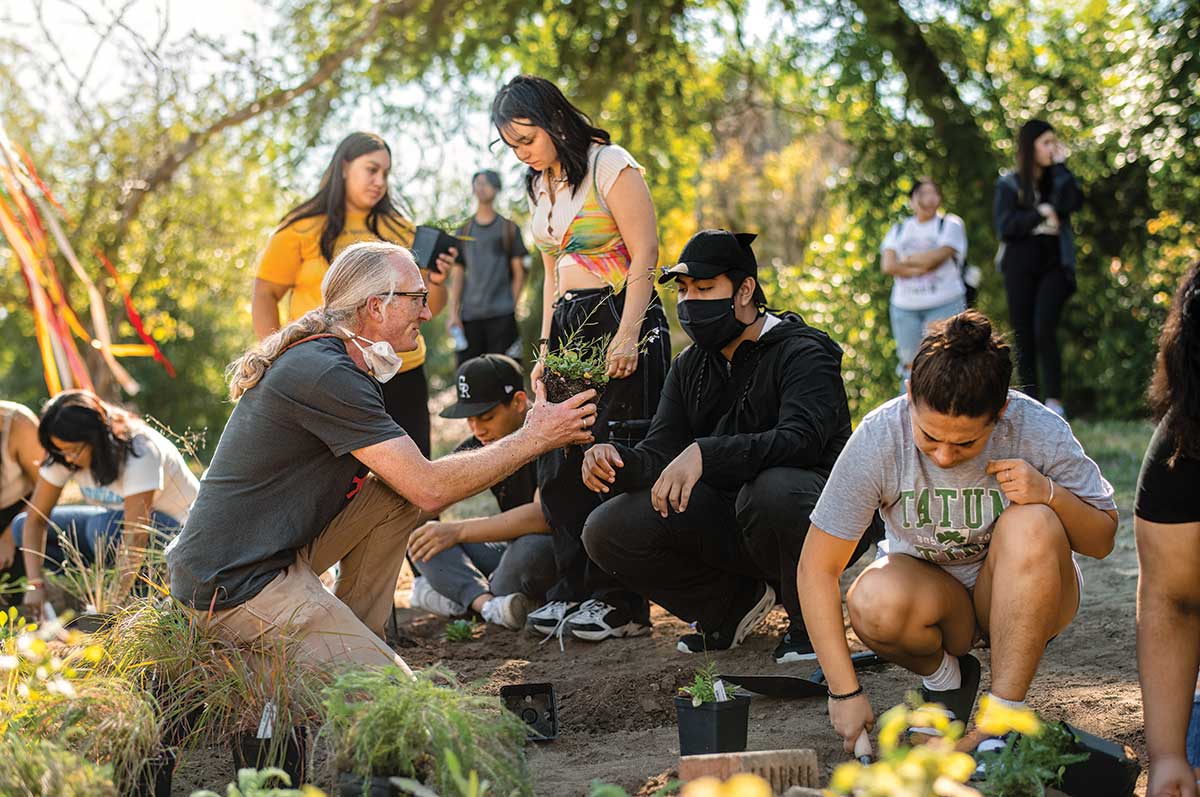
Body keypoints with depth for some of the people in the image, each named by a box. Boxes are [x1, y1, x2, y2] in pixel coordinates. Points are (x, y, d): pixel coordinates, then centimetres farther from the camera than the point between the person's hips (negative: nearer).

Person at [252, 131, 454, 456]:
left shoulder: (400, 230, 12)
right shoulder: (302, 229, 1)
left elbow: (428, 308, 14)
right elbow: (264, 296, 2)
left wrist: (435, 281, -7)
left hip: (402, 377, 4)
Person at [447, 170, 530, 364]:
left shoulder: (509, 228, 8)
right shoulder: (464, 230, 14)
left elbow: (519, 273, 7)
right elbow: (457, 274, 11)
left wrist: (513, 309, -3)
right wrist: (453, 312, 2)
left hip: (502, 315, -2)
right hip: (470, 314, 2)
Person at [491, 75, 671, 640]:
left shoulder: (610, 167, -8)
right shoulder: (539, 186, 15)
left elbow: (644, 255, -12)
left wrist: (627, 335, -19)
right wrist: (546, 348, 13)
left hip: (621, 323, -8)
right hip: (568, 329, 8)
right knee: (559, 467, 5)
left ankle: (622, 602, -4)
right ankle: (576, 591, 13)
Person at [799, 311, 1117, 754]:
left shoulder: (1038, 431, -21)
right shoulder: (878, 438, -22)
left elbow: (1102, 541, -7)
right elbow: (816, 568, -17)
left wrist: (1051, 494, -29)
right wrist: (845, 691, -21)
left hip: (1022, 598, 0)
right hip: (930, 591, 0)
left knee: (1031, 523, -32)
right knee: (873, 601, -34)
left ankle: (1004, 713, -22)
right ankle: (943, 674, 1)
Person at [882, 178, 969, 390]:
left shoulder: (950, 224, 4)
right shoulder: (898, 230, 14)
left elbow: (936, 257, -12)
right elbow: (888, 265, -2)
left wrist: (906, 260, -1)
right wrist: (919, 269, -12)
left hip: (944, 305, -3)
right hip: (905, 307, 3)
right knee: (910, 364, 7)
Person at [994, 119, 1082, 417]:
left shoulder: (1058, 179, 11)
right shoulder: (1009, 185, 7)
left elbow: (1073, 203, -11)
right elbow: (1004, 225, -6)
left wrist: (1060, 167, -5)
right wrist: (1040, 215, -12)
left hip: (1054, 266, -1)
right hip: (1020, 267, 1)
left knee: (1044, 328, -19)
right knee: (1023, 336, 0)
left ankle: (1054, 400, -16)